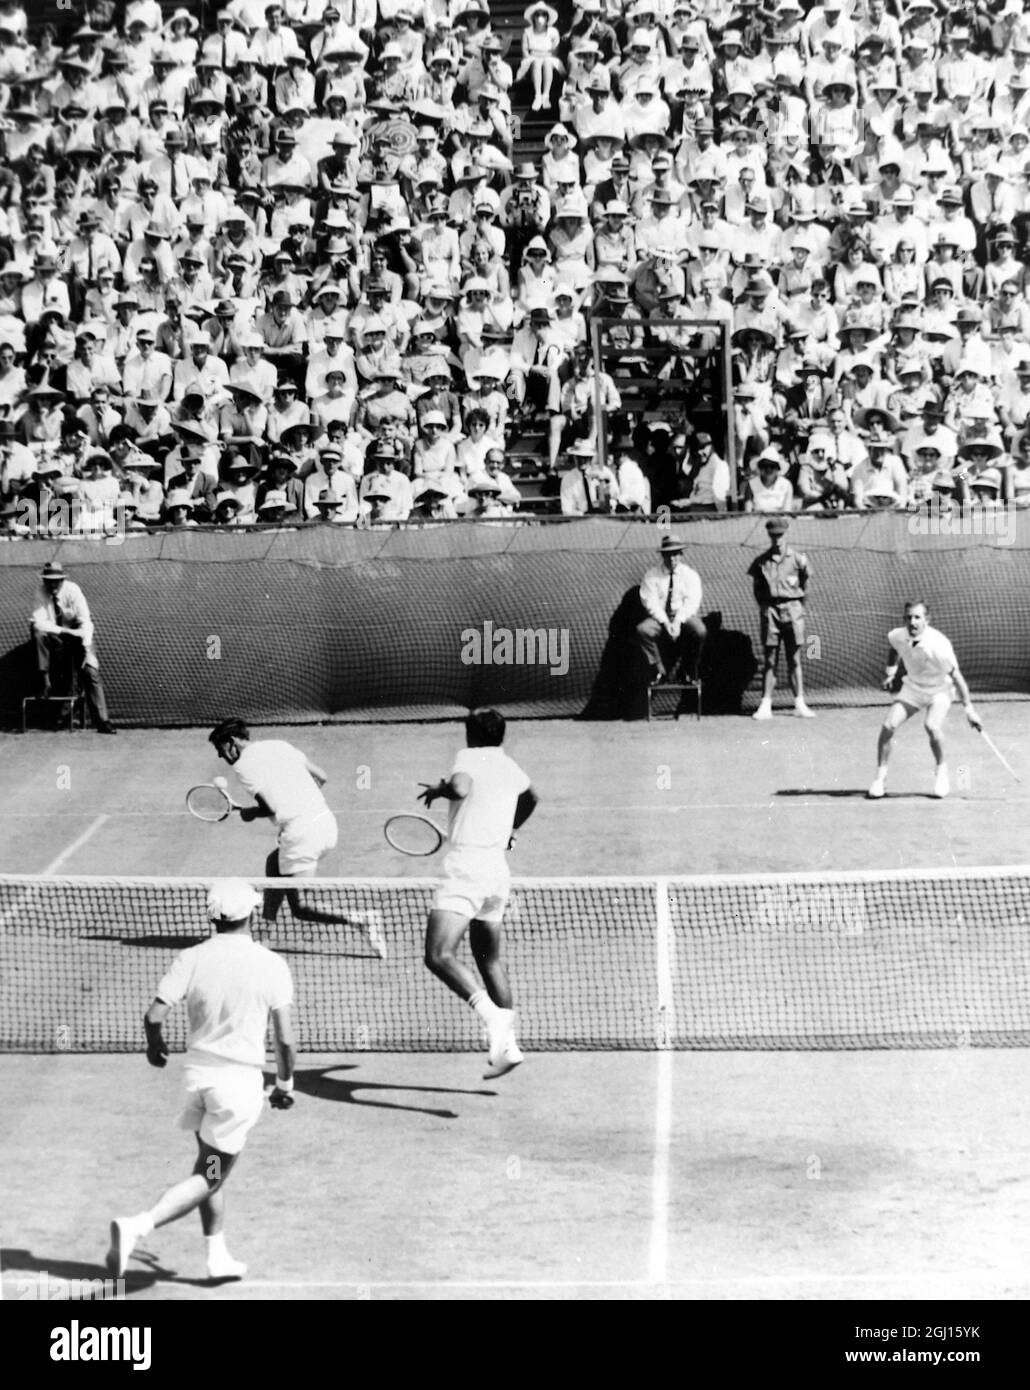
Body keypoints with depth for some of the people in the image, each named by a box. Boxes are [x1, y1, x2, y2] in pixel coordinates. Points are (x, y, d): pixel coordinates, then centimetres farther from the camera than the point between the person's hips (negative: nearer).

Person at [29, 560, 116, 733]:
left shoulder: (72, 591, -15)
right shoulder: (41, 593, -9)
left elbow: (85, 621, -21)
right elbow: (38, 622, -19)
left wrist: (88, 650, -33)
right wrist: (64, 631, -28)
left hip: (79, 637, -2)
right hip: (56, 639, 2)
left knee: (90, 670, -21)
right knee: (38, 633, -29)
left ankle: (103, 722, -24)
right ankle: (44, 681, -23)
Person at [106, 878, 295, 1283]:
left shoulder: (191, 959, -3)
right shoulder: (271, 964, -8)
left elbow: (154, 1014, -10)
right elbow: (284, 1037, -7)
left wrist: (155, 1045, 13)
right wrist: (285, 1084, 9)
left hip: (198, 1071, 4)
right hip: (241, 1079, -4)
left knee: (212, 1171, 21)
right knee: (207, 1179, -1)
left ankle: (218, 1256, 25)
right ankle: (136, 1226, -20)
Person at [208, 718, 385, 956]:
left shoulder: (242, 765, -2)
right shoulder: (279, 745, 19)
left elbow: (270, 807, -10)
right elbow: (321, 777, 18)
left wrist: (250, 813, 10)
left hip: (300, 830, -8)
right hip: (326, 819, 8)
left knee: (301, 909, 0)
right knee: (274, 863, 31)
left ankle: (361, 920, -18)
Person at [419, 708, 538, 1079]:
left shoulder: (470, 757, -3)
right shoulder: (511, 768, 19)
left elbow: (460, 787, -25)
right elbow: (530, 799, 40)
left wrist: (437, 790, -4)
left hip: (467, 864, -8)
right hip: (498, 866, 8)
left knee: (439, 956, -18)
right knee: (489, 960, 19)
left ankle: (493, 1018, -34)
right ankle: (508, 1045, 18)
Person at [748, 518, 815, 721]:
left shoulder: (797, 559, 3)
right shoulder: (761, 561, 5)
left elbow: (805, 585, 10)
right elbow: (757, 588, 12)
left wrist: (799, 607, 6)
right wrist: (763, 607, 5)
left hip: (792, 609, 0)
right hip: (770, 610, 0)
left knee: (794, 660, 2)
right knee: (770, 660, 0)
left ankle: (800, 704, 5)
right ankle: (765, 706, -1)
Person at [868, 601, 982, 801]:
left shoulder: (939, 645, -33)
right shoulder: (897, 637, -18)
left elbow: (956, 675, -24)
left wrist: (968, 708, -23)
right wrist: (892, 672, -1)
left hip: (940, 689, -4)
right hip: (912, 688, 4)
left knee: (932, 726, -30)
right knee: (889, 726, -15)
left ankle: (942, 772, -5)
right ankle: (880, 778, 0)